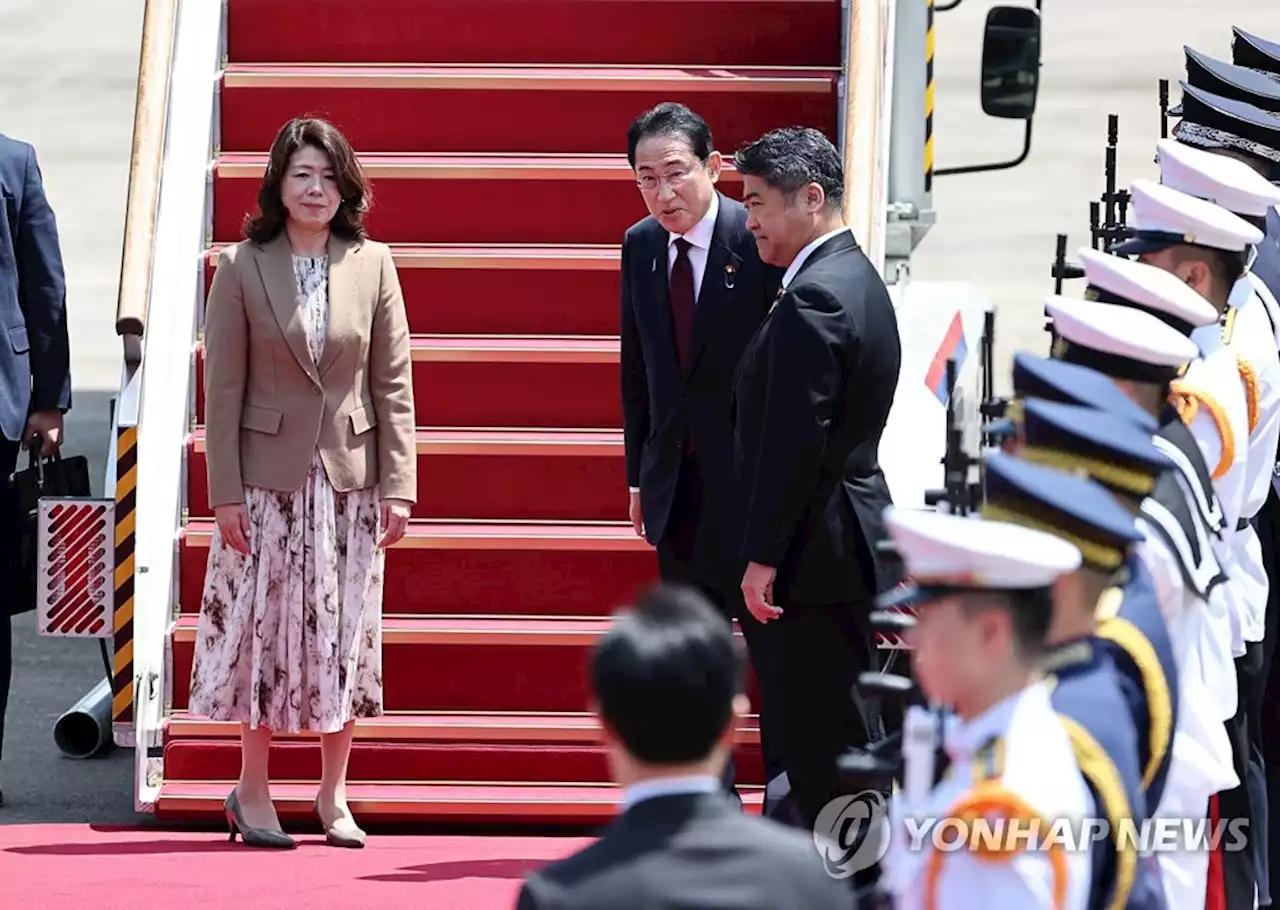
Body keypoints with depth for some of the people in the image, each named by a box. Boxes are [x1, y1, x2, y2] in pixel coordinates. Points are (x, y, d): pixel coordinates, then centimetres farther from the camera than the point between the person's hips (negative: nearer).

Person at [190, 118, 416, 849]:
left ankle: (334, 796, 14)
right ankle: (253, 793, 14)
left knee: (345, 633, 5)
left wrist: (398, 487, -3)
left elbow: (394, 381, 1)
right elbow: (223, 386, -3)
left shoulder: (372, 265, 1)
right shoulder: (243, 268, -2)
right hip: (270, 479, -1)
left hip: (350, 480, 1)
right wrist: (226, 492, -7)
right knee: (268, 629, 4)